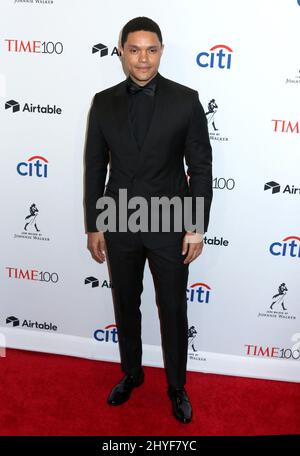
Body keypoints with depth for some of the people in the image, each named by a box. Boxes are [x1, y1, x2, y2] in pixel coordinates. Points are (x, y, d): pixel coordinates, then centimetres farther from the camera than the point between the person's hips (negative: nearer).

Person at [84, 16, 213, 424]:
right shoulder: (103, 102, 0)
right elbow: (95, 168, 3)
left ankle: (177, 387, 32)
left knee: (173, 310, 10)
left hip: (170, 225, -2)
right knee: (126, 306, 17)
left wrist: (197, 226, -7)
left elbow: (201, 167, -4)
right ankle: (131, 373, 41)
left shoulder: (185, 100, -6)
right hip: (119, 225, 2)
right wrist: (93, 227, 2)